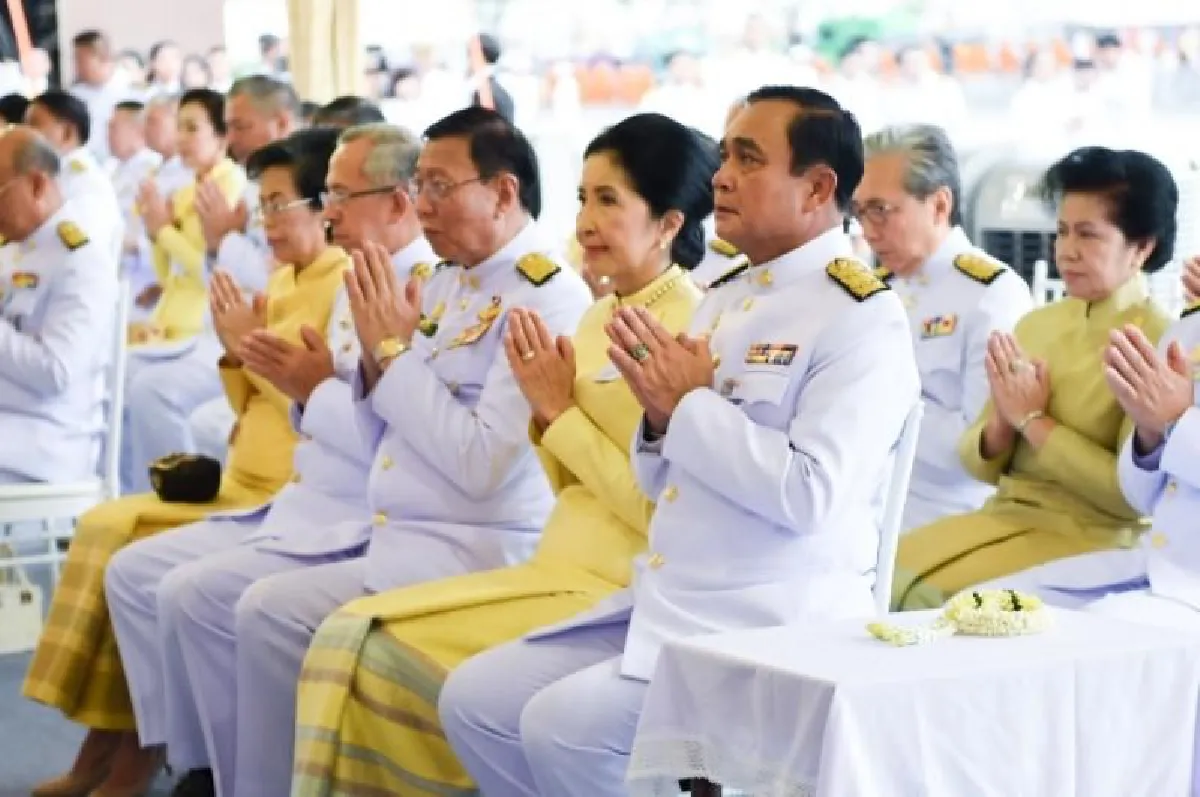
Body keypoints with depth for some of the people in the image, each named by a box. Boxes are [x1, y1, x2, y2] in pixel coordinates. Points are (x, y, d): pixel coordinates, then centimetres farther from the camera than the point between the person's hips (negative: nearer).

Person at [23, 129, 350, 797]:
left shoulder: (347, 284, -10)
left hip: (292, 492, -9)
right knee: (107, 526, -5)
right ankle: (108, 742, -6)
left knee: (140, 548, -20)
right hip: (245, 479, 9)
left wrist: (250, 344, -13)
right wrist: (234, 351, 2)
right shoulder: (282, 284, 18)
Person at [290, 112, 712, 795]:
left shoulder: (694, 327, -12)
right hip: (561, 570, 8)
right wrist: (544, 409, 0)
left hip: (622, 591, -8)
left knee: (391, 653, -17)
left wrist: (562, 413, -10)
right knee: (351, 636, -7)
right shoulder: (599, 318, 14)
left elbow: (660, 508, -16)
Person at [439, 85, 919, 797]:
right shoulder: (727, 297, 15)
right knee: (474, 699, 0)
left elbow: (809, 492, -24)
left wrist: (690, 405, -14)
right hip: (667, 604, 9)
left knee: (562, 724, -23)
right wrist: (659, 417, -3)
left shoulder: (862, 317, -11)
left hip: (775, 630, -9)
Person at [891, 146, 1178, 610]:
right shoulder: (1036, 324, 11)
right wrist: (1002, 423, -10)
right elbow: (980, 465, 12)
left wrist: (1033, 420, -14)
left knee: (932, 598, -24)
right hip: (1004, 515, 6)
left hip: (1093, 539, -6)